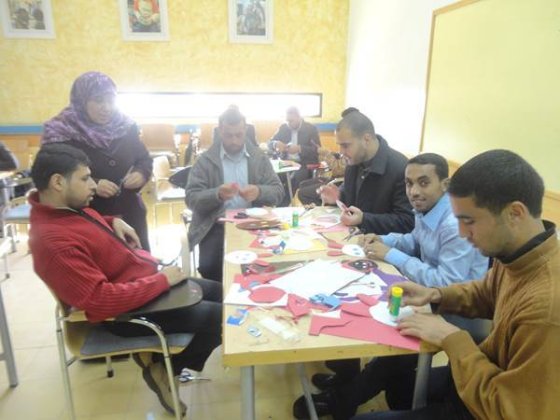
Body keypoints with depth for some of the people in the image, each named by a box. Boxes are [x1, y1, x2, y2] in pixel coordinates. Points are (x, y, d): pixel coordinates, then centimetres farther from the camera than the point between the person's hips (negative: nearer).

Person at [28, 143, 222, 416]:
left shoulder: (69, 207, 1)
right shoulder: (54, 242, -29)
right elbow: (101, 302, -33)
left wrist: (113, 222, 4)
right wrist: (162, 280, -25)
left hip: (148, 281, 10)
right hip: (130, 311, -10)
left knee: (216, 291, 19)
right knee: (221, 316, -5)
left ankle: (164, 359, 19)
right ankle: (163, 367, 13)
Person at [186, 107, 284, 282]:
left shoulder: (259, 157, 7)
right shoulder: (205, 160, 1)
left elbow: (278, 191, 3)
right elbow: (191, 198, -5)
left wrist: (259, 192, -19)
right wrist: (217, 194, -25)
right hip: (216, 227, -1)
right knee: (208, 266, -23)